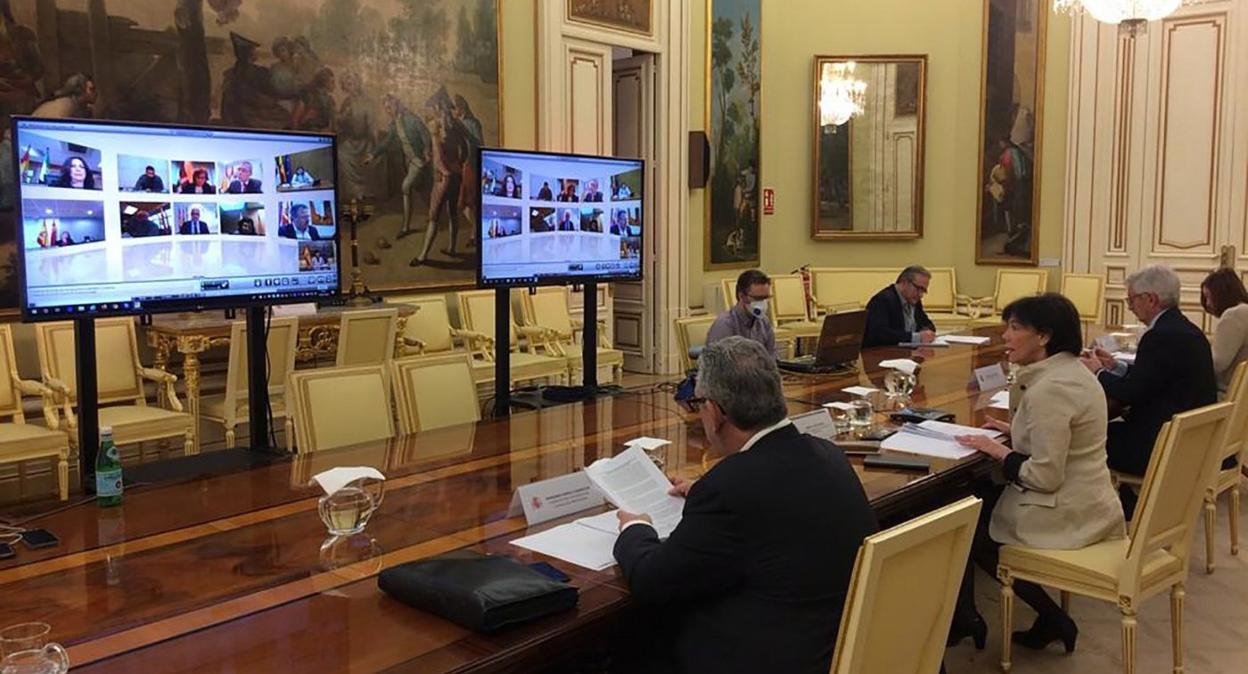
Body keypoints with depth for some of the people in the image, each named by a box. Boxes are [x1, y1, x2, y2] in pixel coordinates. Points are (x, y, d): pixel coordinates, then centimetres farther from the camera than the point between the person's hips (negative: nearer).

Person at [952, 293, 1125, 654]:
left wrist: (997, 450, -14)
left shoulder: (1049, 388, -25)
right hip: (1090, 507, 9)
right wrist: (1016, 432, 9)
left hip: (1065, 516, -9)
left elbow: (1045, 476, -26)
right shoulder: (1076, 372, 6)